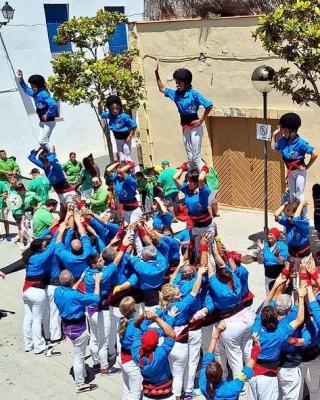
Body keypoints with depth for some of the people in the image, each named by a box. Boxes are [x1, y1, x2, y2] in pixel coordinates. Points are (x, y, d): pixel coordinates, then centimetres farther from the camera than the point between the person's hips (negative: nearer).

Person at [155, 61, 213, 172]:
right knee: (190, 158, 12)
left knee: (196, 157, -9)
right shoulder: (176, 94, 4)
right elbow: (162, 88, 17)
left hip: (195, 127, -7)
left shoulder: (194, 94, -15)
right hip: (185, 127, 7)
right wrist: (156, 73, 9)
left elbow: (209, 105, -18)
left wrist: (201, 120, -16)